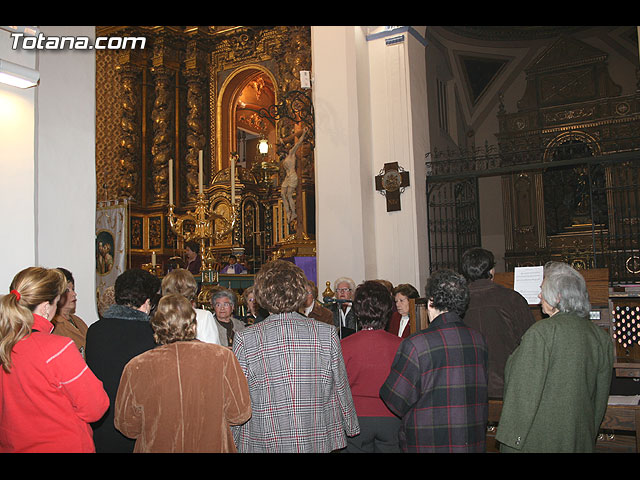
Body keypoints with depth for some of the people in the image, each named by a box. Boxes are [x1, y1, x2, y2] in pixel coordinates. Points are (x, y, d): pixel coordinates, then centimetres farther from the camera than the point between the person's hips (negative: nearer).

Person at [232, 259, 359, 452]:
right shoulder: (327, 334, -9)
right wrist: (351, 428, 15)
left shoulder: (245, 339, -12)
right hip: (317, 442, 1)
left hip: (265, 443, -1)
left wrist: (233, 440, 9)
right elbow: (341, 390, 0)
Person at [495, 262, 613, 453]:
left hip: (540, 439, -7)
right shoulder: (601, 337, 2)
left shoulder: (542, 332, -20)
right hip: (581, 440, 7)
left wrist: (512, 436, -14)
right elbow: (600, 396, 11)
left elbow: (523, 391, -20)